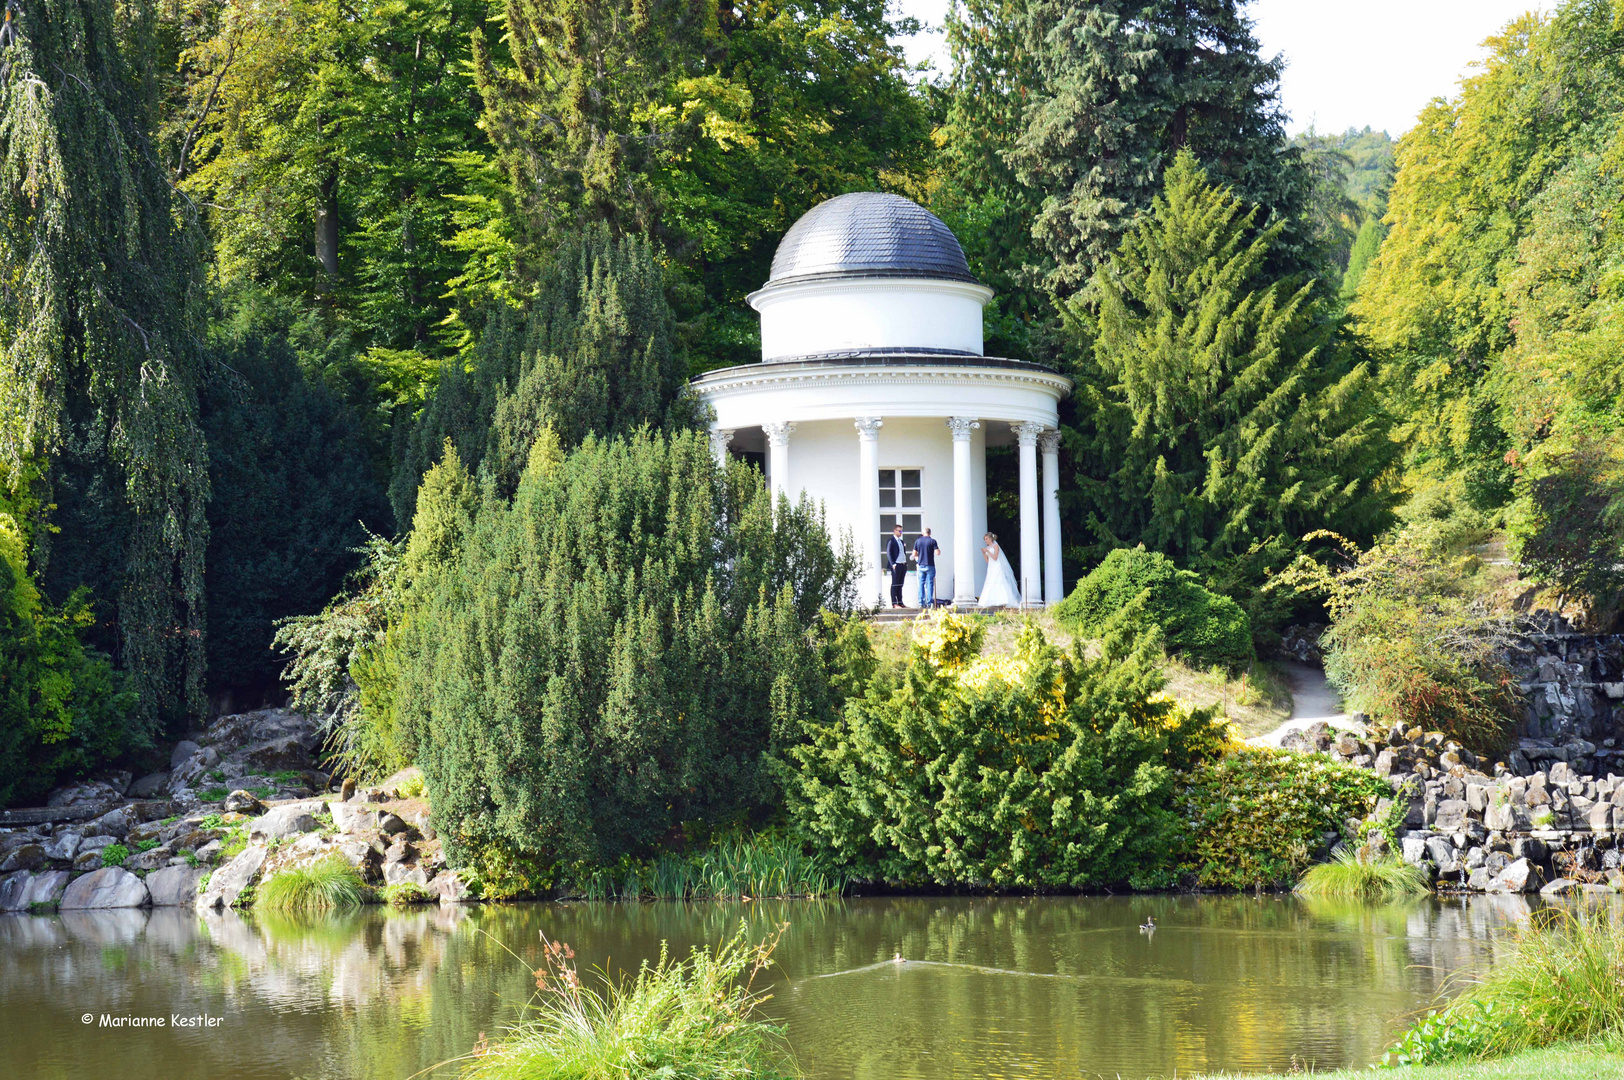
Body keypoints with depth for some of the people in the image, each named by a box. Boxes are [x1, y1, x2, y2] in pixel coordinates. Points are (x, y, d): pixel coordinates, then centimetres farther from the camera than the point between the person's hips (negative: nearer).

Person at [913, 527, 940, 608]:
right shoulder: (932, 541, -7)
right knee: (930, 583, 0)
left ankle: (921, 602, 3)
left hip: (921, 565, 3)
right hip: (930, 565, -3)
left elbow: (914, 554, 7)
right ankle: (929, 602, -4)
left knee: (921, 584, 7)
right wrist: (938, 548, 10)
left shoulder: (918, 541, 4)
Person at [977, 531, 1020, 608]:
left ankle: (1003, 602, -19)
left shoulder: (995, 546, -3)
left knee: (999, 584, -15)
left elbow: (995, 558, -12)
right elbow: (987, 560, 16)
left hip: (997, 568, -7)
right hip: (991, 568, 7)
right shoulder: (988, 548, 16)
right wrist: (983, 553, 4)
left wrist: (987, 551, -13)